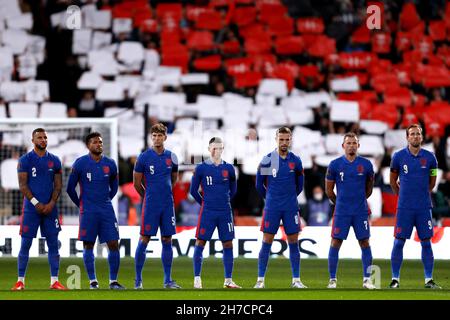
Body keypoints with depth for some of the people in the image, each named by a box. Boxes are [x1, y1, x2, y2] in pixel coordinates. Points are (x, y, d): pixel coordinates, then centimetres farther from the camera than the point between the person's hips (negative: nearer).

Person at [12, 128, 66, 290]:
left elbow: (58, 185, 8)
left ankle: (54, 281, 6)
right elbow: (23, 185, -5)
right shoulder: (25, 160, -1)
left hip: (50, 208, 3)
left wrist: (51, 204, -7)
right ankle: (20, 281, 2)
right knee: (25, 244, -2)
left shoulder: (54, 161, 8)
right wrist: (36, 203, -13)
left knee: (53, 244, 2)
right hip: (31, 208, -3)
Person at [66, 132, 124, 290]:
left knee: (113, 244, -3)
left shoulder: (110, 164, 5)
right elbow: (70, 188, 3)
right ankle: (93, 281, 8)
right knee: (88, 245, 1)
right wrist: (81, 204, 7)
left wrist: (106, 201, 13)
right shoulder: (80, 163, -4)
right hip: (88, 211, -3)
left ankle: (113, 281, 4)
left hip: (106, 209, 3)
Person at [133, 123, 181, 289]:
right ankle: (138, 280, 2)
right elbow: (137, 183, 3)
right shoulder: (144, 157, -4)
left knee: (167, 241, 5)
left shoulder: (171, 157, 7)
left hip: (167, 204, 4)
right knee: (144, 240, -4)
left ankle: (168, 280, 10)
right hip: (150, 205, -4)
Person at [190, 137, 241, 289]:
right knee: (200, 243, -3)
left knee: (228, 244, 3)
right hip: (208, 212, -2)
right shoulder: (201, 168, -1)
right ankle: (197, 279, 3)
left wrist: (225, 201, 13)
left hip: (225, 212, 2)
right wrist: (204, 203, 8)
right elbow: (193, 190, 6)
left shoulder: (228, 168, 6)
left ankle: (228, 280, 9)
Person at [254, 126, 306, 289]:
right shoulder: (267, 160, -3)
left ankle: (296, 280, 9)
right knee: (266, 242, -2)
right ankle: (260, 280, 1)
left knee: (293, 243, 3)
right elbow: (259, 184, 8)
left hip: (291, 208, 2)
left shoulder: (295, 161, 2)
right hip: (272, 207, -2)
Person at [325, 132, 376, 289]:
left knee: (365, 243, 0)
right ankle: (332, 279, 5)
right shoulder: (335, 165, -1)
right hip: (341, 212, -1)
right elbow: (329, 190, 8)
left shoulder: (366, 164, 1)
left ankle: (367, 279, 5)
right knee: (335, 243, -2)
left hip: (361, 211, 1)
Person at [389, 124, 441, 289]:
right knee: (399, 242, -2)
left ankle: (429, 280, 8)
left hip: (424, 207, 1)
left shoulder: (429, 157, 2)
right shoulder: (399, 156, -1)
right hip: (404, 207, -1)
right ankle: (395, 279, 4)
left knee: (426, 242, 3)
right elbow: (393, 181, 11)